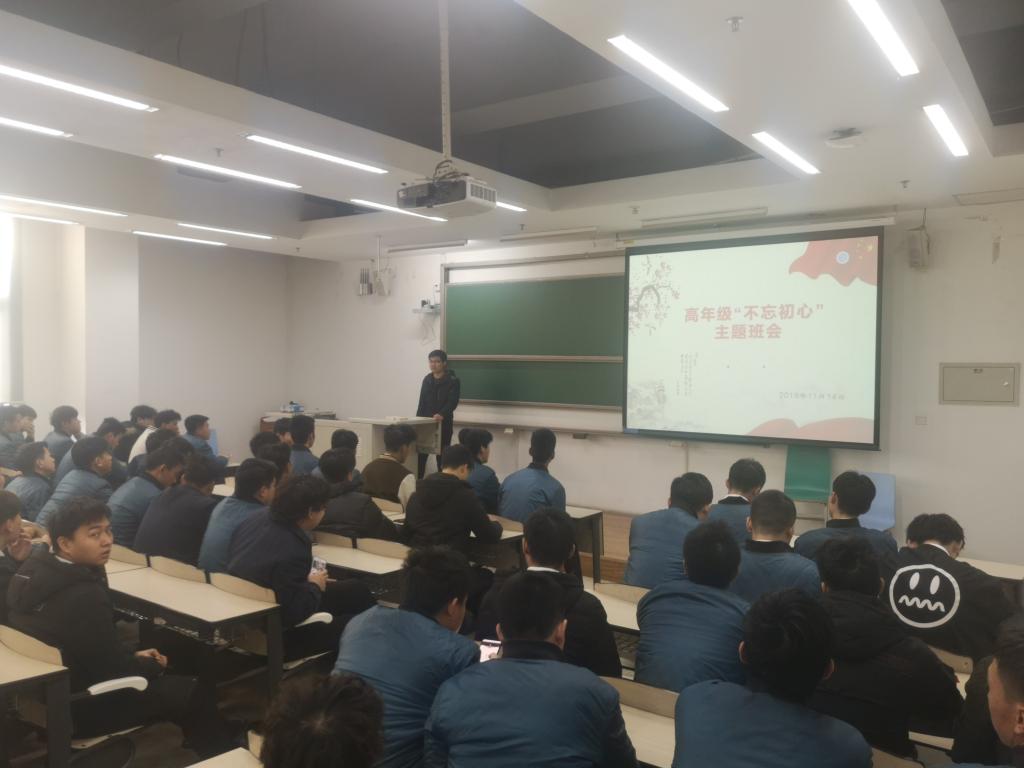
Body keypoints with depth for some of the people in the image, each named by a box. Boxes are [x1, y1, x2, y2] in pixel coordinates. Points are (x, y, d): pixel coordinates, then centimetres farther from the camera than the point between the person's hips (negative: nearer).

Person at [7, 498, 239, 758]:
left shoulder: (33, 571, -2)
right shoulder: (84, 596, -31)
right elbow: (115, 670, -20)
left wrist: (133, 656, 8)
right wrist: (153, 665, -1)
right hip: (72, 709, -9)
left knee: (169, 679, 22)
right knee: (194, 692, 0)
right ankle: (226, 754, 22)